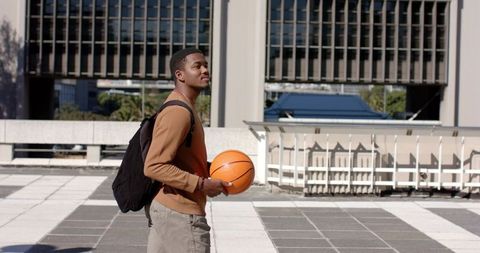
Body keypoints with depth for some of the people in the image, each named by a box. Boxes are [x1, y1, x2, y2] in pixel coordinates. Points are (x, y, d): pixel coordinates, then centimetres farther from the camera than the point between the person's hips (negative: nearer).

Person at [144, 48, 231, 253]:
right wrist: (201, 184, -24)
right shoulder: (178, 112, -19)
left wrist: (212, 169, 10)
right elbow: (154, 167, -25)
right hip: (182, 215, -10)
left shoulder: (183, 108, 13)